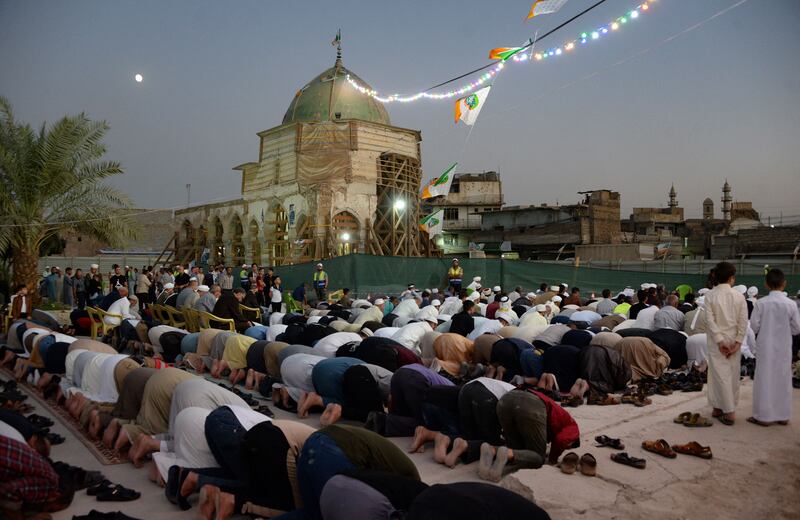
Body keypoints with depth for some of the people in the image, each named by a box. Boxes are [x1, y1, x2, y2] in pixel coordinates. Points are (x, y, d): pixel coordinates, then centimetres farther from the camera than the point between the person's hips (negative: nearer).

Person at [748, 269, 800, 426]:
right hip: (784, 348, 2)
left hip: (765, 347, -2)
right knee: (783, 380, 12)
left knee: (765, 380, 6)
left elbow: (754, 326, -10)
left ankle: (764, 416, 10)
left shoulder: (761, 303, -12)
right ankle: (783, 416, 21)